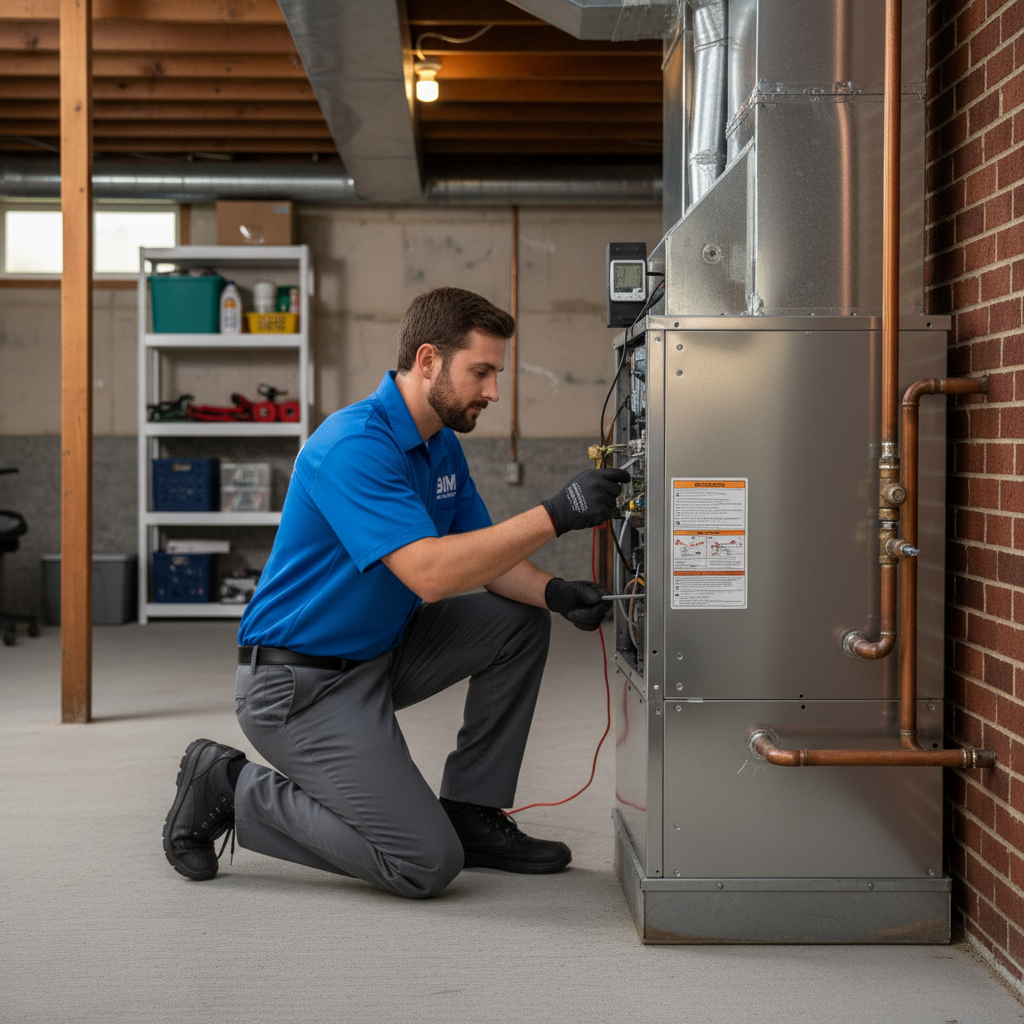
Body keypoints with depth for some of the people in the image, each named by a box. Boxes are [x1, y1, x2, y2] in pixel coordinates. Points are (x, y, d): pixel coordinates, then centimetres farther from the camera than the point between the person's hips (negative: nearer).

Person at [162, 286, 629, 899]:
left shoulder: (444, 447, 7)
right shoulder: (354, 446, -24)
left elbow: (488, 560, 8)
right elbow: (429, 571, -34)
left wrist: (553, 592, -13)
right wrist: (555, 515, -35)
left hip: (379, 652, 10)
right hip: (300, 685, -10)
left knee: (521, 622, 3)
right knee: (427, 864, -14)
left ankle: (470, 815, 10)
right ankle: (231, 791, 0)